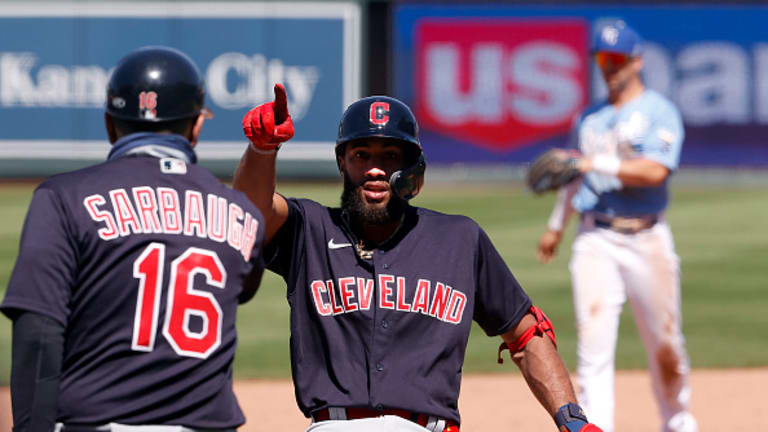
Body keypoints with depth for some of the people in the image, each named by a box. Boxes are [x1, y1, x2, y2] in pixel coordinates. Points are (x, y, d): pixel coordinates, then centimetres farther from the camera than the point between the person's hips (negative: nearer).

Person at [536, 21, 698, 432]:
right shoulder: (589, 118, 16)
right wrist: (555, 227, 28)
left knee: (664, 344, 4)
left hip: (646, 240, -3)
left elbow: (655, 171, -17)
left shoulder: (660, 112, -2)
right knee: (593, 342, -10)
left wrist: (595, 162, -20)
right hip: (595, 240, 3)